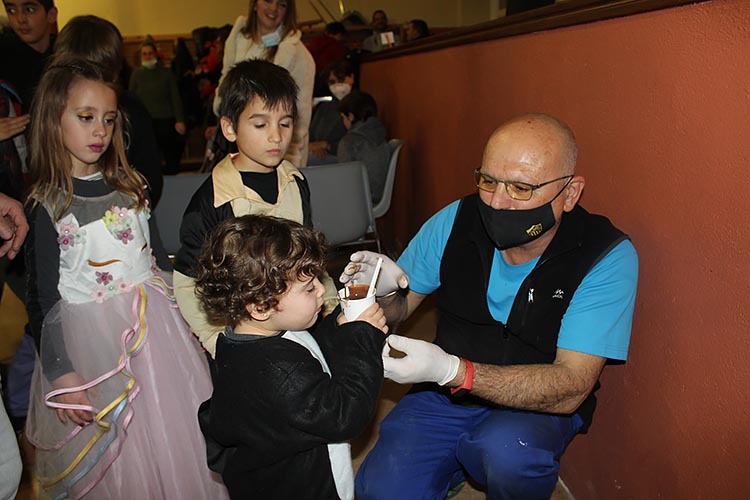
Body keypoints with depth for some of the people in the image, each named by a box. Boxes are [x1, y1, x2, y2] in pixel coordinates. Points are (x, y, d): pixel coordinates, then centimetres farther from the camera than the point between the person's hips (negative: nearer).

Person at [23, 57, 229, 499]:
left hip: (155, 324, 4)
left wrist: (185, 316, 12)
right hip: (91, 342, -4)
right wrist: (60, 374, -10)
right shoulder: (46, 207, -10)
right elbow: (44, 297, -8)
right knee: (114, 462, 11)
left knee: (176, 441, 14)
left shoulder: (129, 186, 4)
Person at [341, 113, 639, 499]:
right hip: (445, 393, 3)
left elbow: (570, 389, -26)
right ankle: (456, 466, 16)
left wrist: (452, 370, -40)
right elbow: (401, 303, 1)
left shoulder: (607, 258, -21)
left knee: (506, 450, -34)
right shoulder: (455, 221, -11)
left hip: (540, 406, -2)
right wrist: (385, 288, -25)